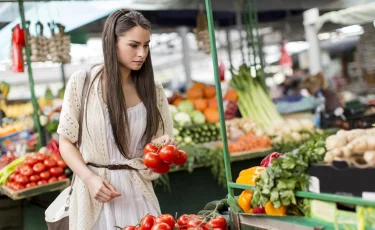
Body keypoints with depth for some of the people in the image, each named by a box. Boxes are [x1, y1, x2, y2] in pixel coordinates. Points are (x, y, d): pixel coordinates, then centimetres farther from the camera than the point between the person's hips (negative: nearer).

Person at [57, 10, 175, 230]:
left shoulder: (153, 90, 2)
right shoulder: (83, 82, -6)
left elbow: (157, 144, 8)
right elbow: (66, 142, -2)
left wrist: (162, 144, -15)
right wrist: (90, 178, -16)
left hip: (137, 191, 2)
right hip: (96, 188, -2)